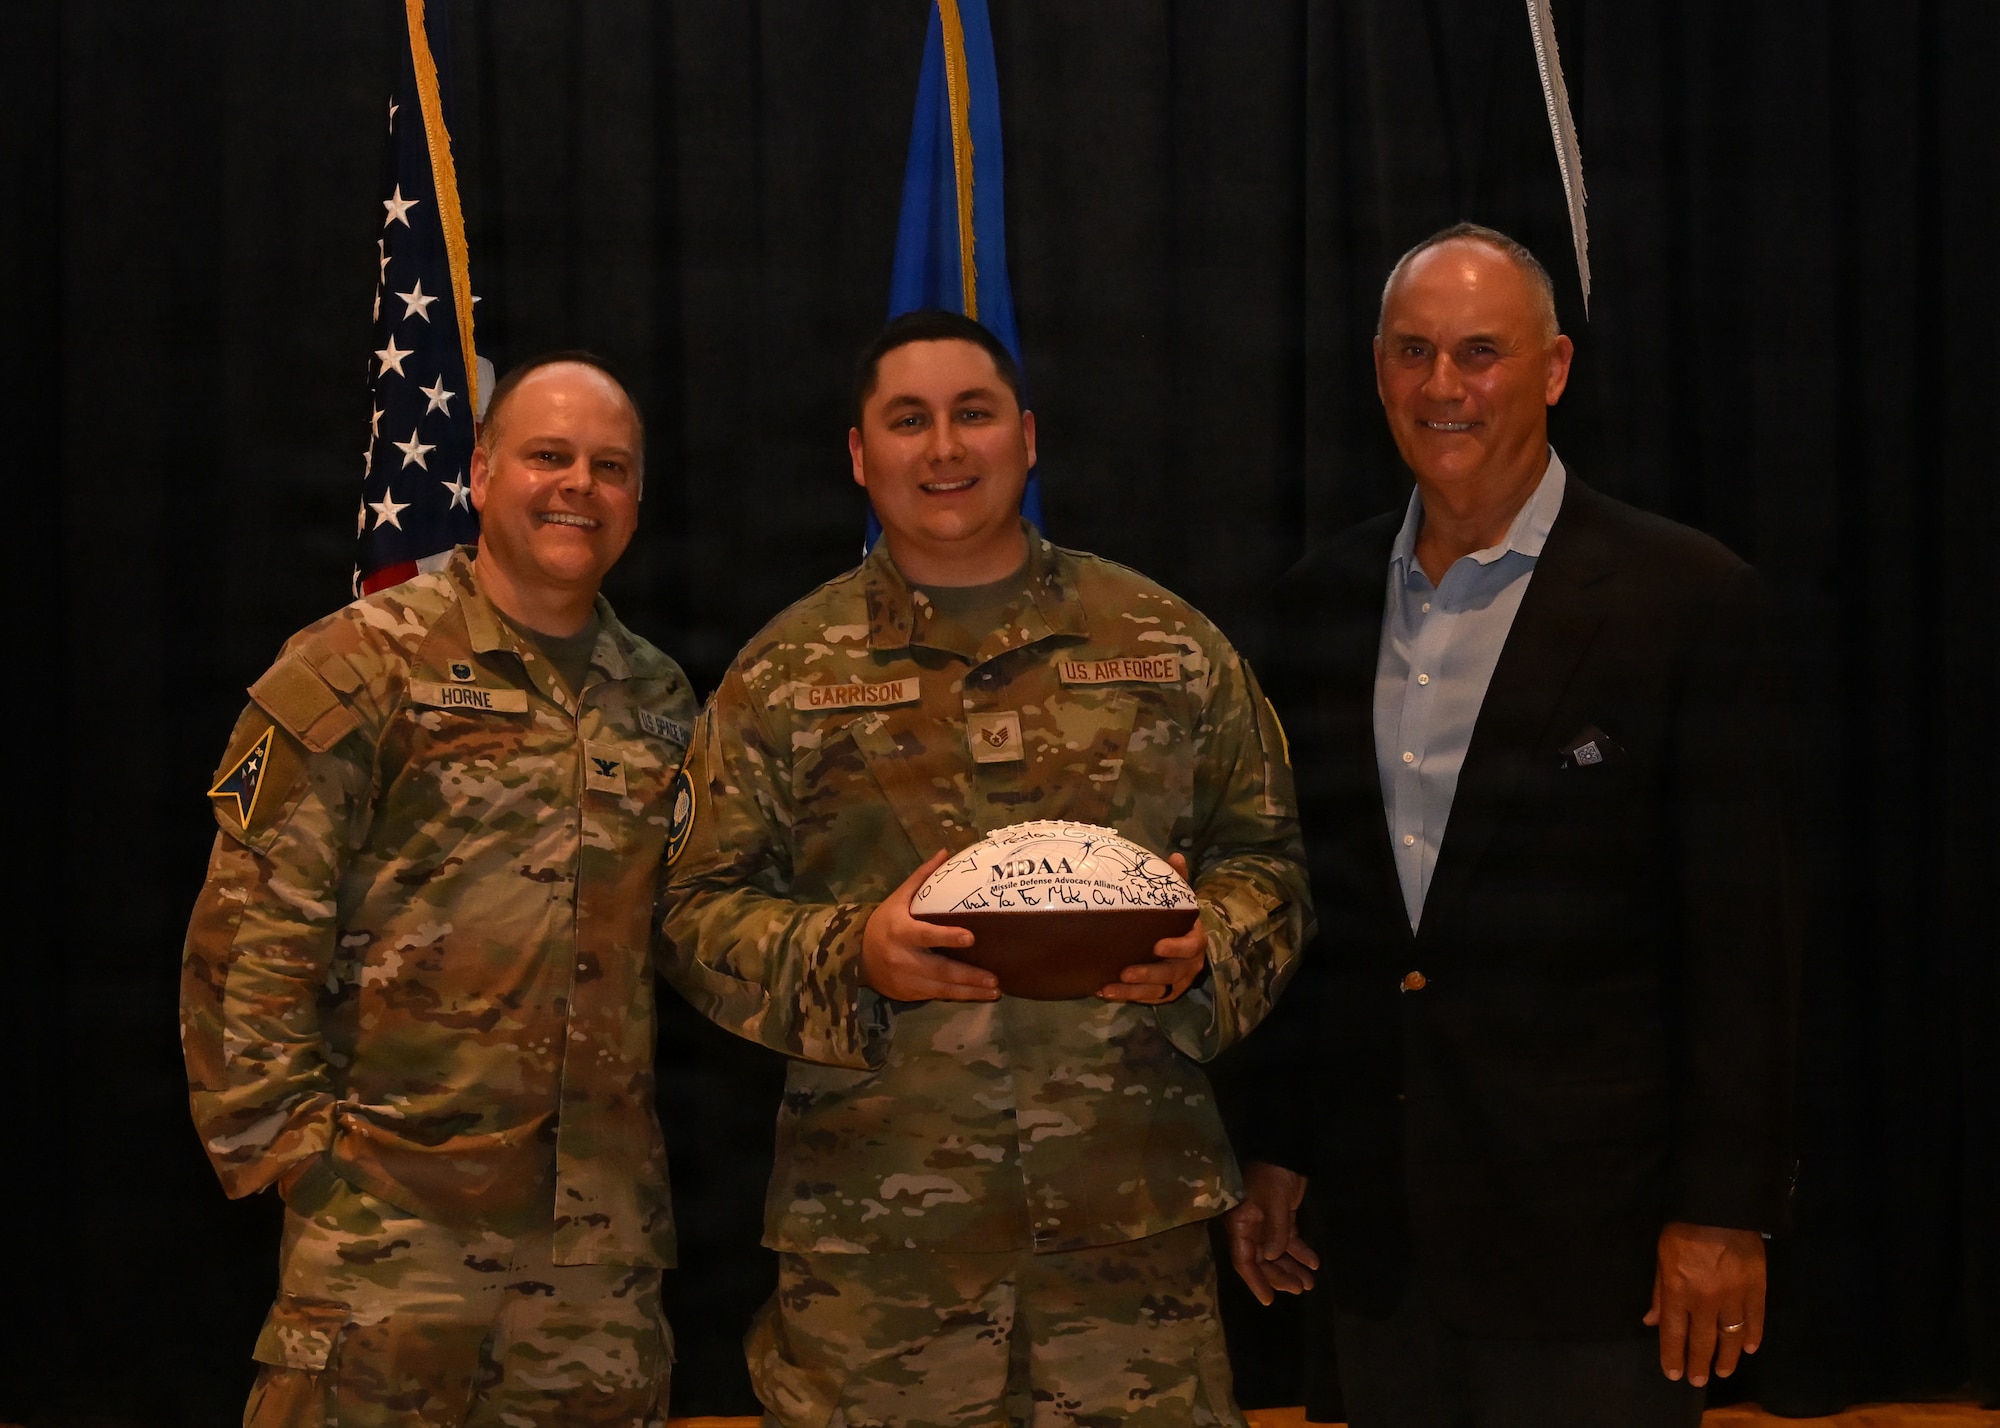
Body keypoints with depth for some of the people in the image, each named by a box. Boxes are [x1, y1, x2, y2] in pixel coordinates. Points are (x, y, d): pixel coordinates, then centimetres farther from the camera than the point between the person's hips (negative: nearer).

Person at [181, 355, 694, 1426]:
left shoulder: (659, 701, 15)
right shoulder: (358, 666, -3)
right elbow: (250, 931, -6)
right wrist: (288, 1142, -10)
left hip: (604, 1230, 5)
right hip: (393, 1209, -5)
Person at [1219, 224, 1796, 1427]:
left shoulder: (1683, 595, -7)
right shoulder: (1326, 599, 9)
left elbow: (1739, 931, -8)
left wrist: (1726, 1210, -11)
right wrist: (1273, 1146, 12)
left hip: (1588, 1224, -4)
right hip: (1379, 1223, 5)